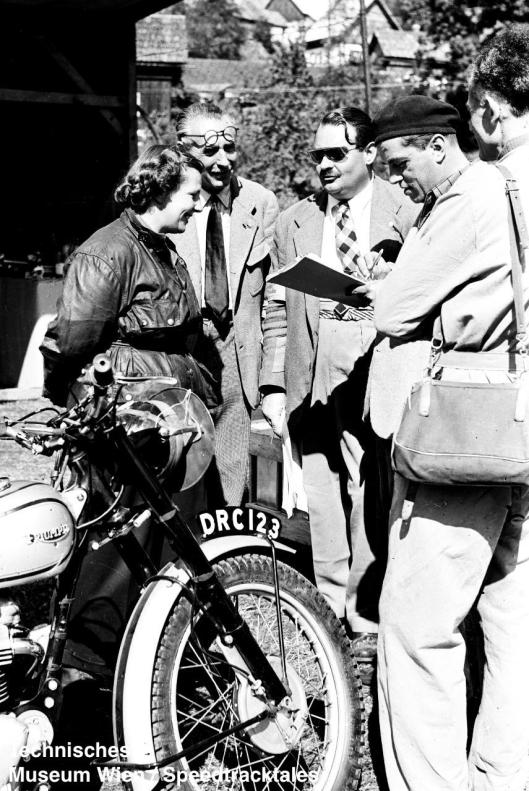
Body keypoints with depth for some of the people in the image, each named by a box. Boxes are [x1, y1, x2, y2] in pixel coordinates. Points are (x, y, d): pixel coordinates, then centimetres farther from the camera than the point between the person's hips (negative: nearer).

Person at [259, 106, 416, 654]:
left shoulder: (407, 216, 6)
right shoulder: (294, 222, 18)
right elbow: (277, 309, 15)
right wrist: (273, 384, 9)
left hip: (372, 368, -3)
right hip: (310, 377, 3)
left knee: (368, 493, -5)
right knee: (321, 497, 2)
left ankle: (367, 618, 4)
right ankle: (331, 612, 12)